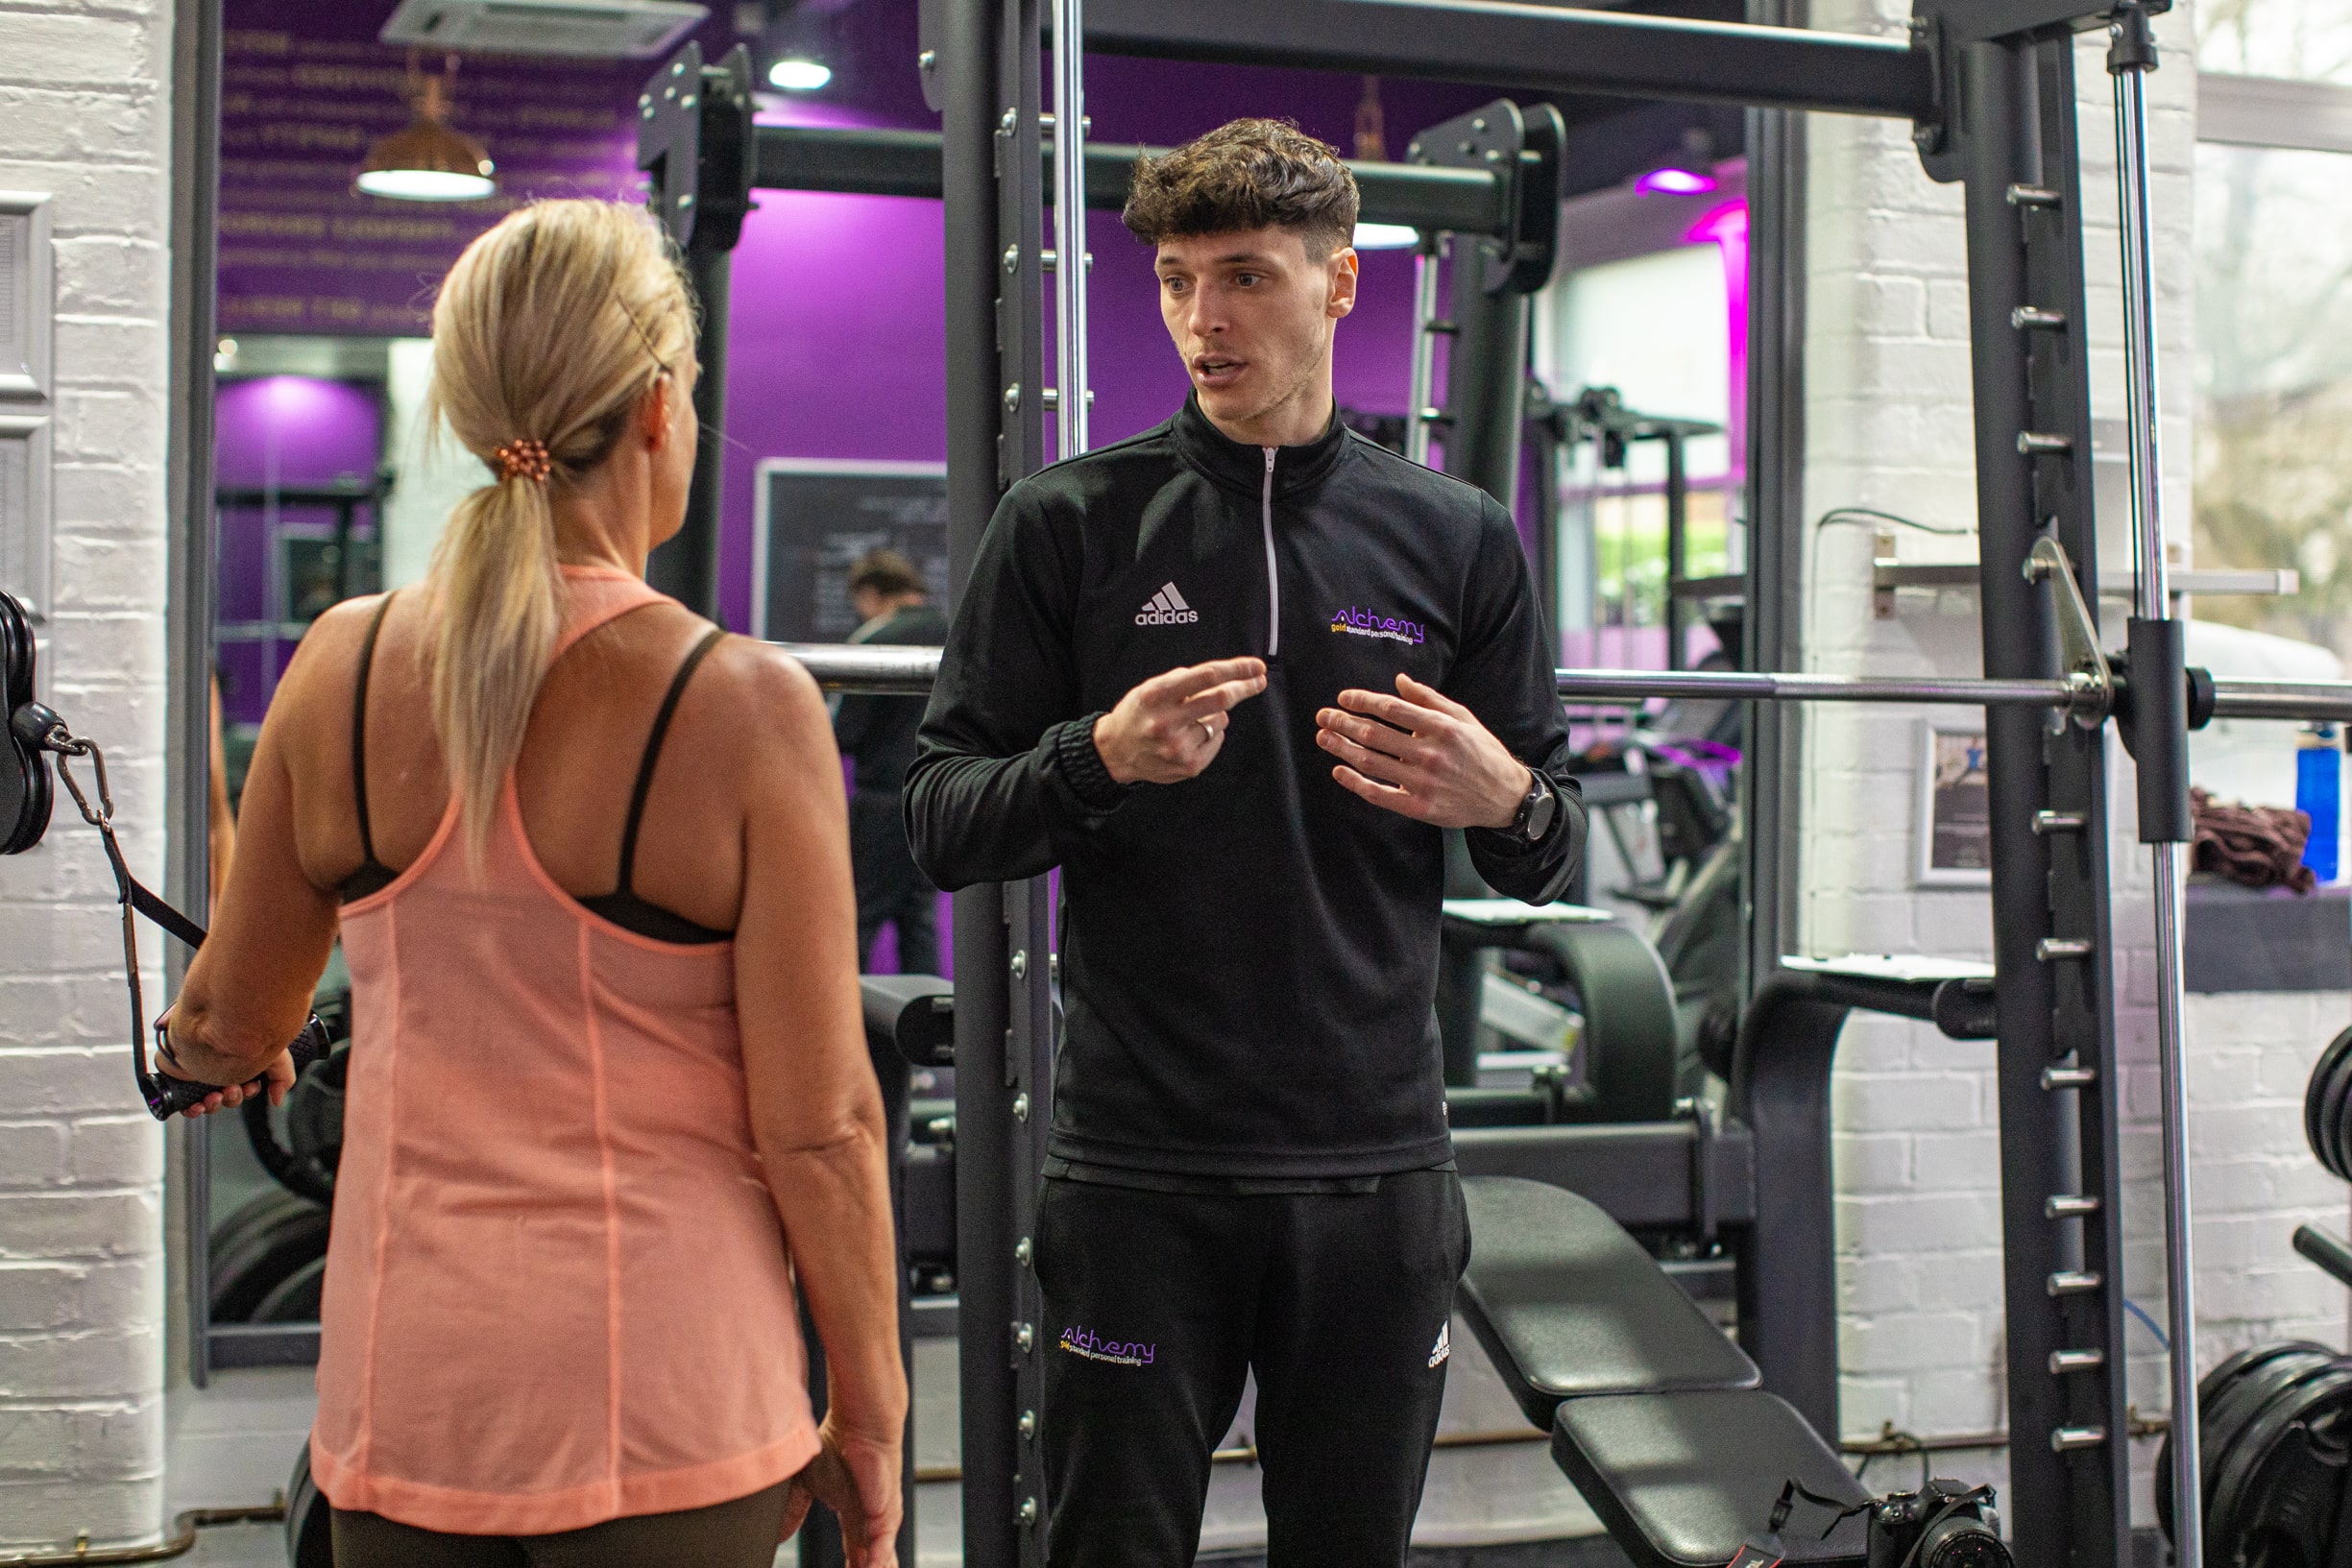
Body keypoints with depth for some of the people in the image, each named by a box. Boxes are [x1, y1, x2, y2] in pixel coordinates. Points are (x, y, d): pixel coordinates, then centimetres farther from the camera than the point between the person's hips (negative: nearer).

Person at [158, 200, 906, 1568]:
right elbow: (818, 1124, -11)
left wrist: (214, 1045, 35)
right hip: (666, 1403, -3)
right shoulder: (745, 707, -13)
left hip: (400, 1398, 3)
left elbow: (227, 1031, 10)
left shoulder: (342, 666, -2)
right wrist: (871, 1416, 1)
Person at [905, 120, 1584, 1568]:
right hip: (1142, 1172, -2)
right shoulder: (1073, 524, 0)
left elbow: (1554, 849, 10)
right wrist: (1101, 760, -20)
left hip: (1379, 1173, 2)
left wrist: (1504, 802, -13)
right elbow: (943, 823, -1)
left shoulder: (1456, 541, 6)